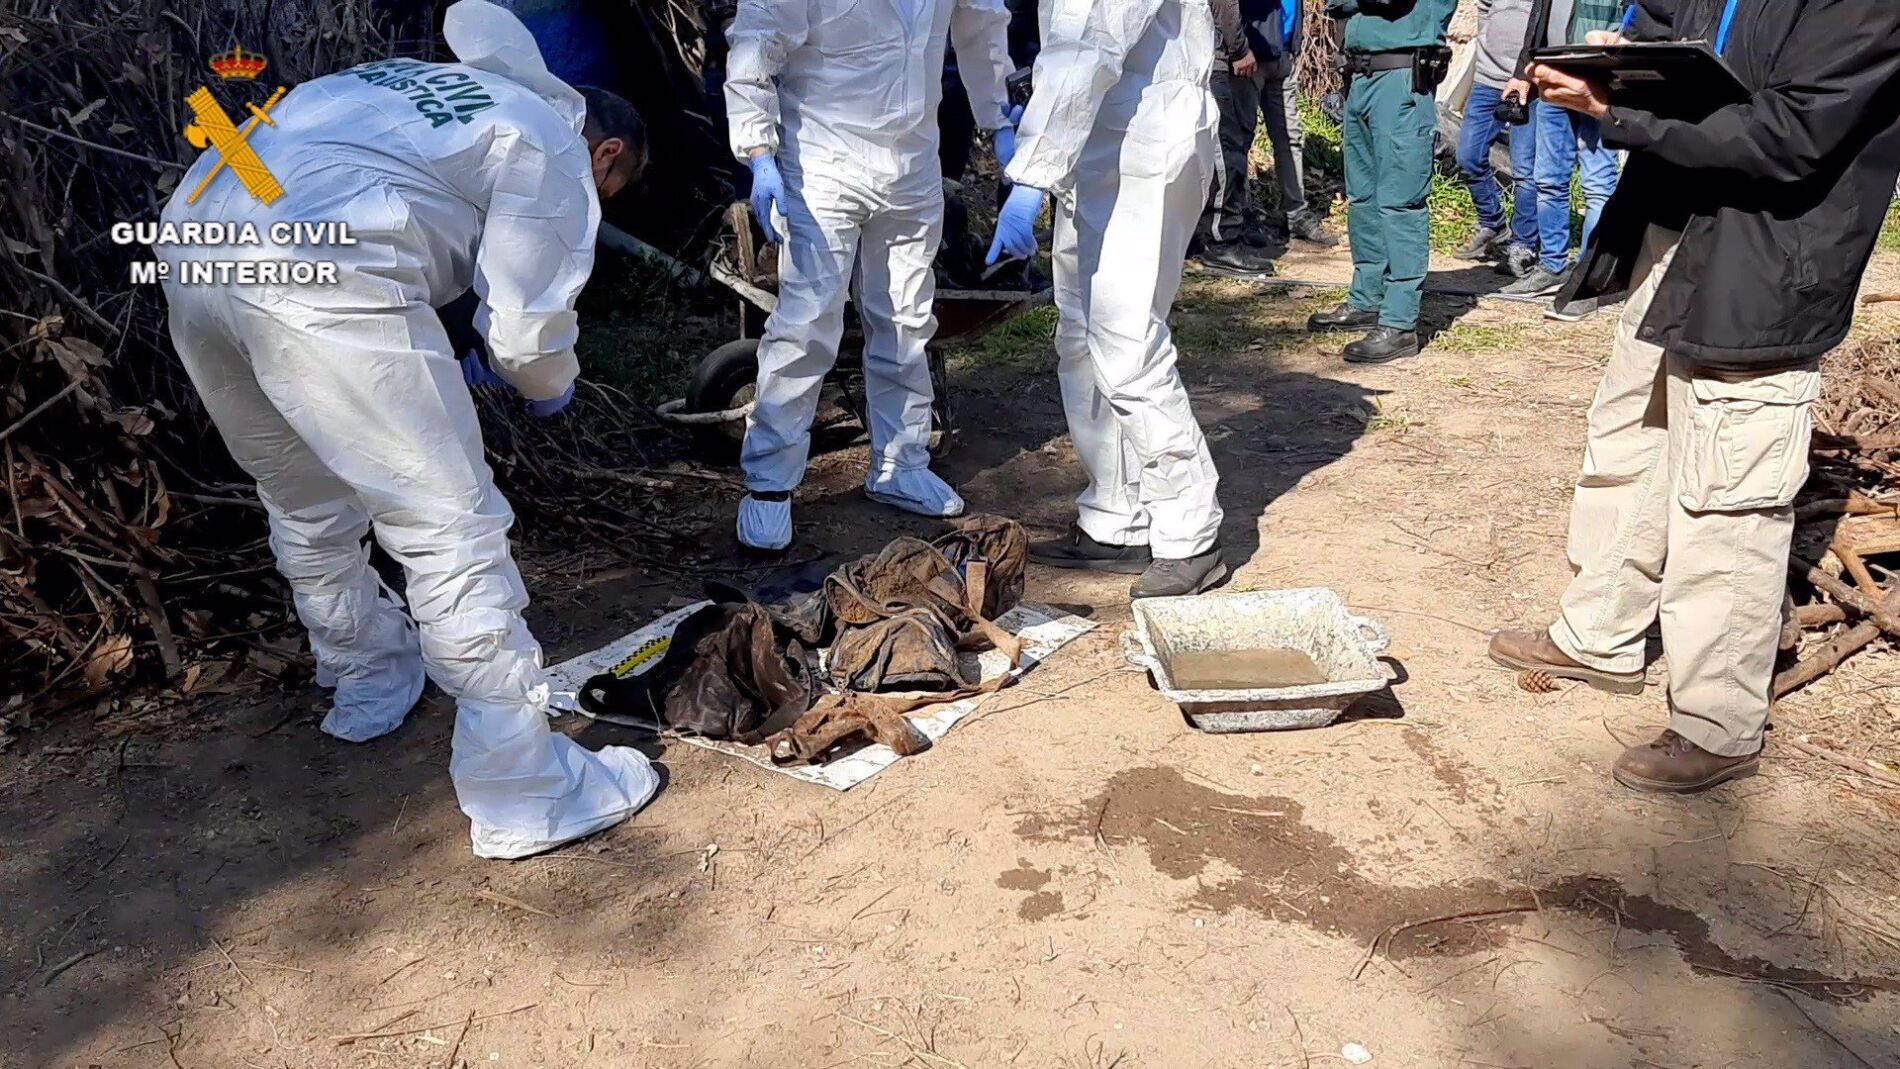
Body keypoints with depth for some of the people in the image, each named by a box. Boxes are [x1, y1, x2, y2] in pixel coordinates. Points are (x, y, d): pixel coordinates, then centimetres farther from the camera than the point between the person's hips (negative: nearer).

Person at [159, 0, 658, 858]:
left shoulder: (446, 84, 31)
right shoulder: (552, 147, 9)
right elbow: (530, 329, 3)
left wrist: (441, 365, 34)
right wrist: (551, 386, 26)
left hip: (194, 239, 9)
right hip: (322, 270, -9)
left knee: (306, 504, 25)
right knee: (451, 530, -2)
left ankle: (369, 680, 46)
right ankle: (526, 797, 4)